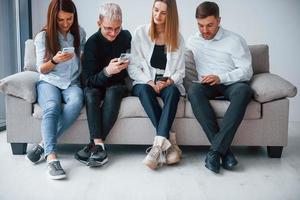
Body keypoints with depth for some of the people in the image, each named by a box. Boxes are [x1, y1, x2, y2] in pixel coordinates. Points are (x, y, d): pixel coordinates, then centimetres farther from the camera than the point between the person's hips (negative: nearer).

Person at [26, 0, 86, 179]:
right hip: (49, 82, -1)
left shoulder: (80, 33, 7)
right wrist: (54, 60, -20)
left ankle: (44, 144, -29)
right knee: (52, 108, -36)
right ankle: (52, 157, -41)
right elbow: (42, 70, 0)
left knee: (76, 103, -35)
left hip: (72, 83, 2)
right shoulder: (43, 37, -1)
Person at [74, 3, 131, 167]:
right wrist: (107, 71, -36)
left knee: (113, 92, -34)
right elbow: (87, 81, -19)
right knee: (90, 94, -35)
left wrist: (127, 65, -9)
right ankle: (99, 146, -39)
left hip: (118, 85, 1)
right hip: (96, 85, -1)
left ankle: (94, 144, -34)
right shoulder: (92, 43, -13)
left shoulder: (126, 37, -4)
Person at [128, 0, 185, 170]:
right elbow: (133, 67, -1)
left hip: (169, 84, 1)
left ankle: (159, 145, -43)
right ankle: (169, 141, -38)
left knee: (172, 91, -34)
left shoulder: (177, 38, 9)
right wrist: (150, 82, -16)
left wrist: (169, 81, -15)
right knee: (144, 90, -35)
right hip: (145, 82, 0)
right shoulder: (141, 32, 5)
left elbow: (180, 71, 7)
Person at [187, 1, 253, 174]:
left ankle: (215, 150, -40)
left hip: (232, 84, -2)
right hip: (208, 86, 2)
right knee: (194, 91, -34)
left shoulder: (235, 40, 2)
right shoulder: (193, 41, 15)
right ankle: (224, 150, -35)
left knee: (243, 90, -38)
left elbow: (247, 71, -3)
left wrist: (220, 78, -17)